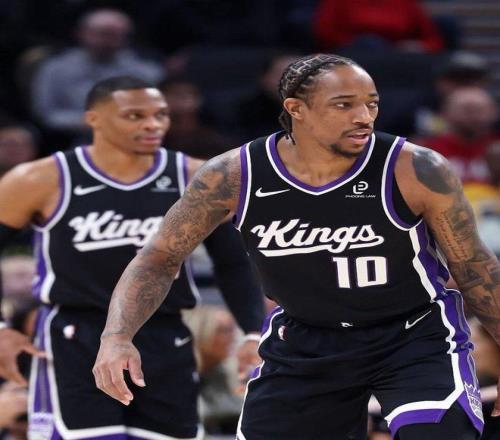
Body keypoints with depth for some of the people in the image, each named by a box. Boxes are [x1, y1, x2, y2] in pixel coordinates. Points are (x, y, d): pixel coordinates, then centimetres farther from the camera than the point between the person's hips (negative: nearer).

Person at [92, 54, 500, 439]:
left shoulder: (416, 171, -21)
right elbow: (160, 258, -5)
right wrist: (117, 336, -21)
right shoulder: (234, 176, -16)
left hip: (415, 335, -3)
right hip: (304, 341, 3)